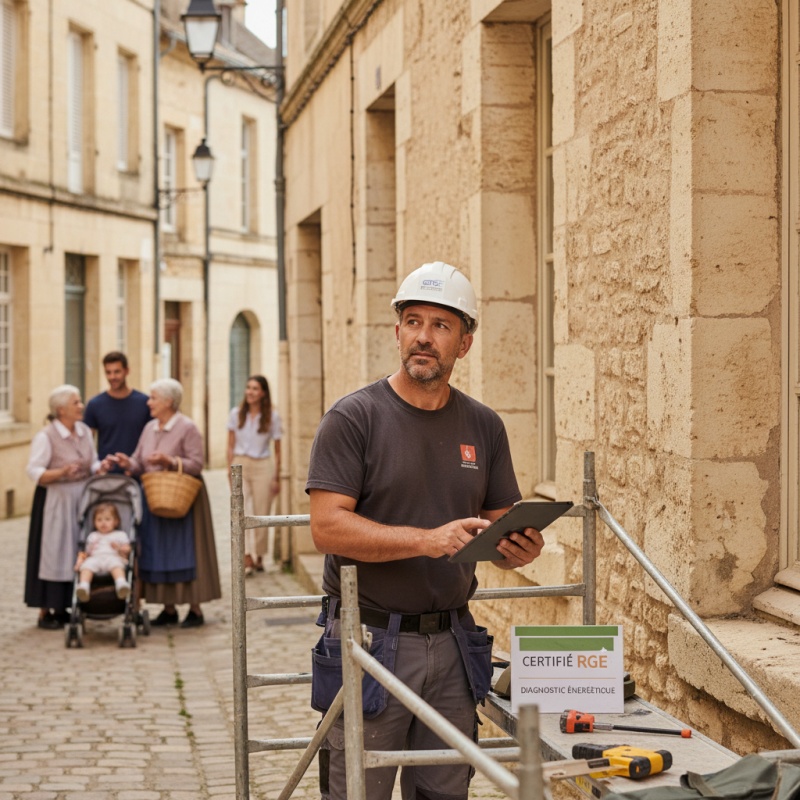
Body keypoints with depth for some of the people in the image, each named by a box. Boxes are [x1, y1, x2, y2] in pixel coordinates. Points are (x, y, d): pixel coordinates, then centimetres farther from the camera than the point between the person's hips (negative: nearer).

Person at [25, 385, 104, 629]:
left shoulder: (84, 431, 8)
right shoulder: (45, 436, -12)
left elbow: (92, 464, 15)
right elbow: (34, 472, -17)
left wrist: (101, 467, -7)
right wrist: (62, 473, -31)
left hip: (82, 500, 7)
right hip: (55, 501, -7)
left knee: (77, 554, 8)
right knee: (52, 552, -4)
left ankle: (64, 608, 18)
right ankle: (45, 611, 3)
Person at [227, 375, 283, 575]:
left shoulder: (272, 416, 0)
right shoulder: (236, 414, 4)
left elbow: (277, 450, 4)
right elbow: (231, 446, 8)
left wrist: (277, 477, 3)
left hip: (263, 468, 0)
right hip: (240, 465, 0)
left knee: (262, 515, 5)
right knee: (241, 512, -13)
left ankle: (259, 556, 19)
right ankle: (246, 558, -19)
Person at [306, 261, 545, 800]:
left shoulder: (483, 426, 9)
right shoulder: (354, 418, -6)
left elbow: (501, 528, 14)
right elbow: (328, 527, -15)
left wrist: (520, 549, -10)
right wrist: (428, 539, -24)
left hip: (453, 642, 5)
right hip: (370, 639, -4)